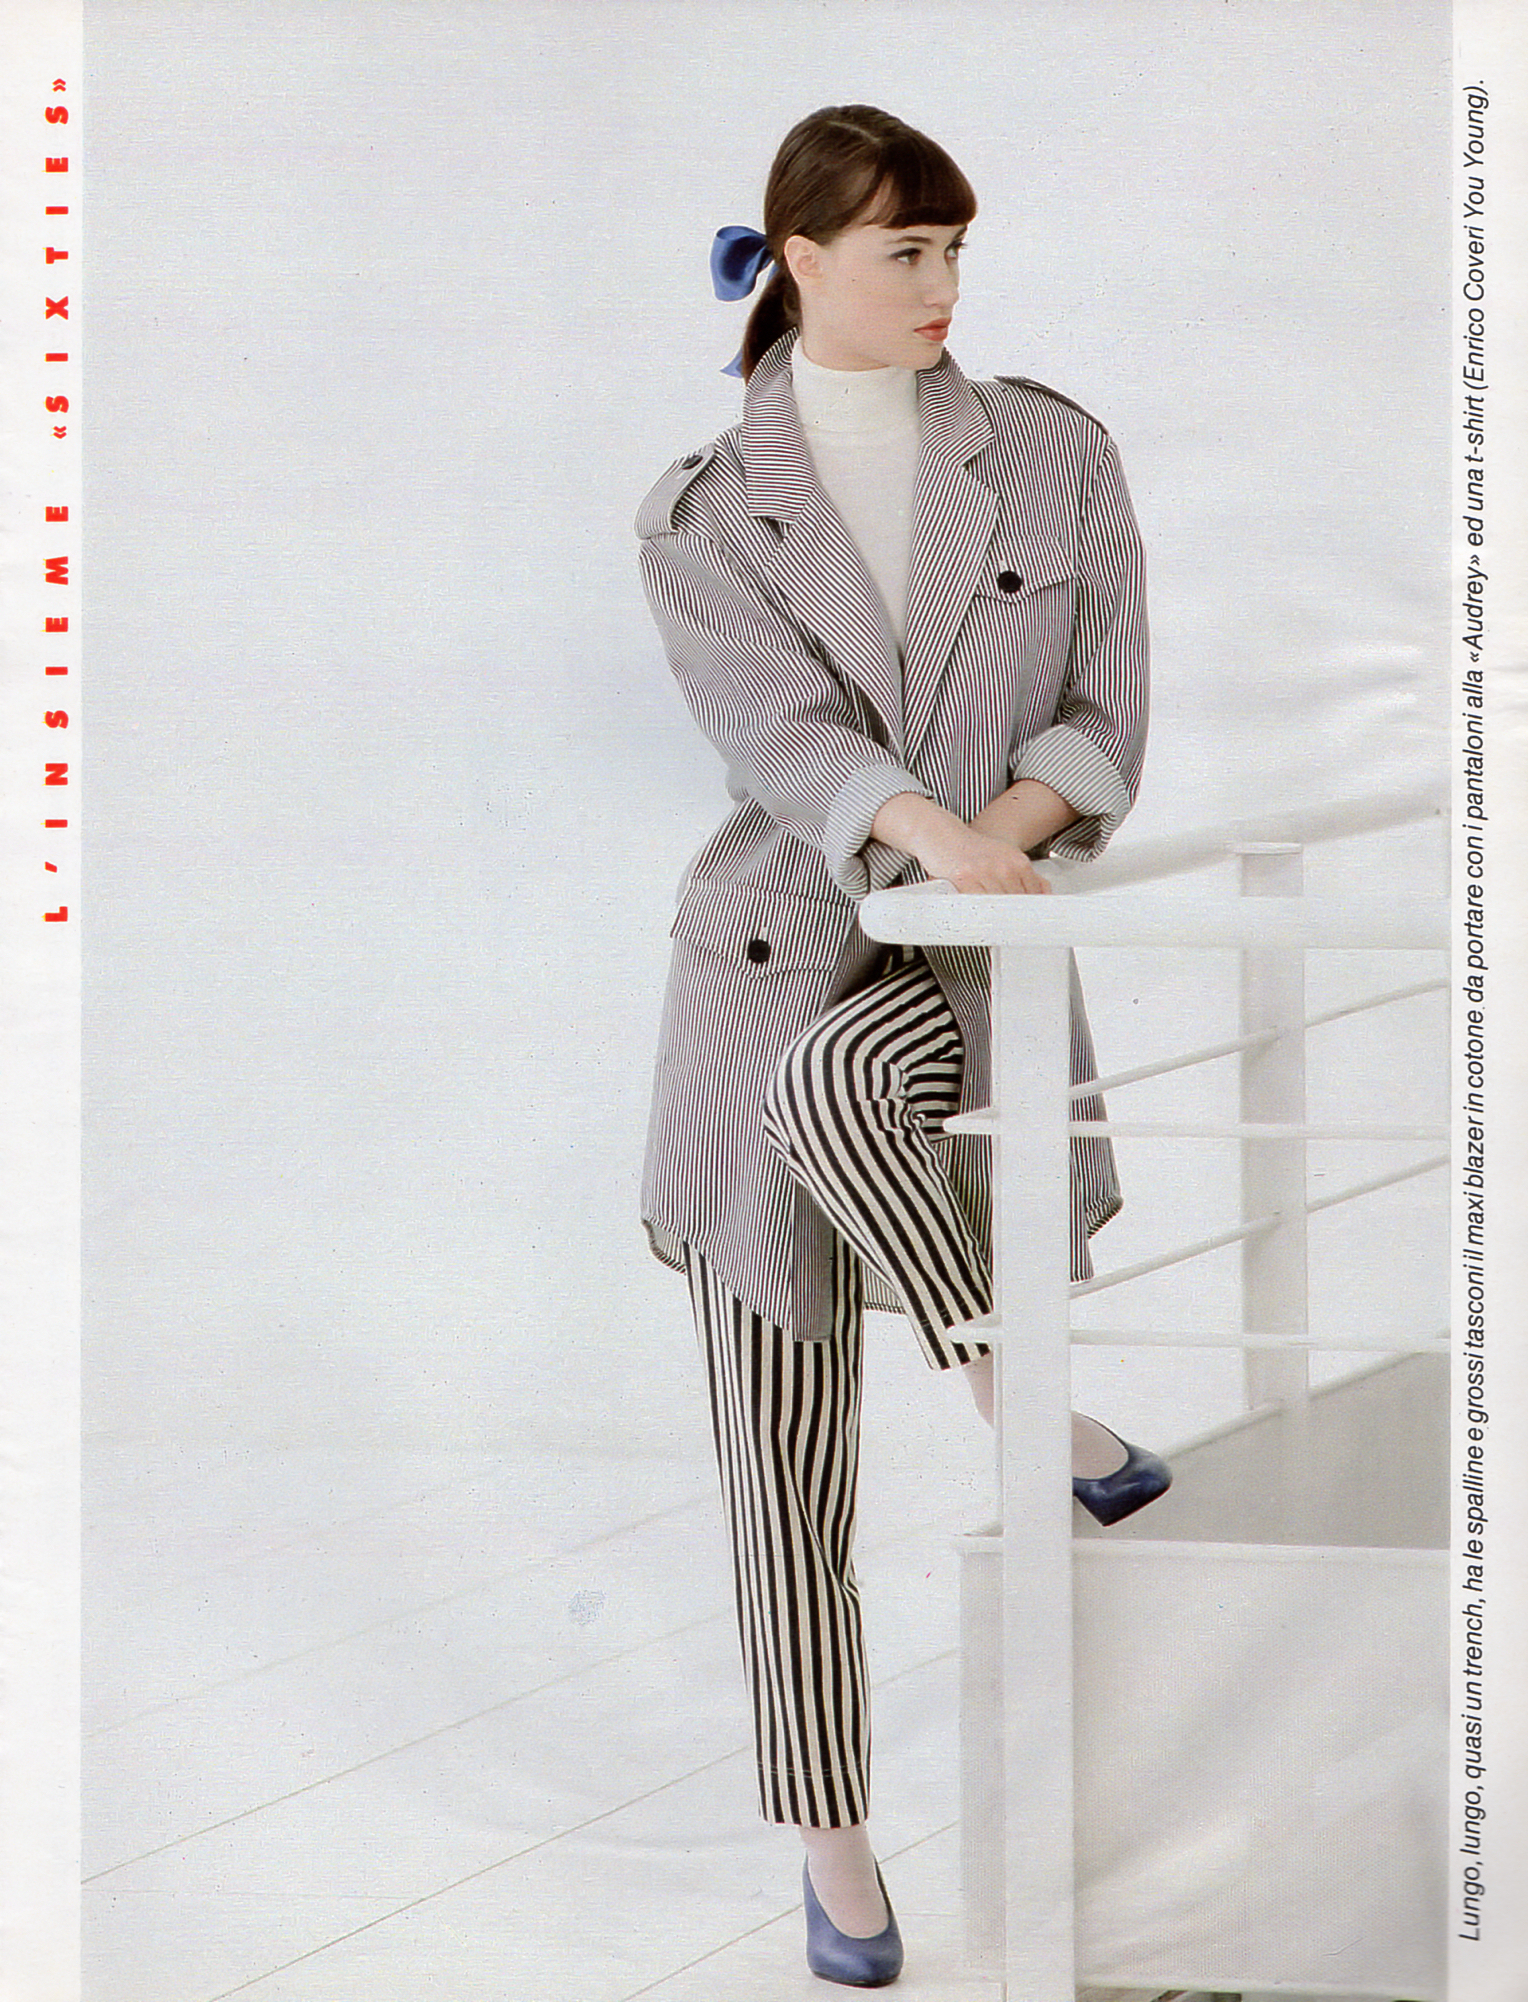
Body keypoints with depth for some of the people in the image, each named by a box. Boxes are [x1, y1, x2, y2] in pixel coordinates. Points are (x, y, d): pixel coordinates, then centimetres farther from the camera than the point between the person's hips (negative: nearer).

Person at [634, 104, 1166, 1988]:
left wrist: (1022, 820, -19)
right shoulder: (703, 515, 0)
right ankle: (831, 1845, 14)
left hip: (977, 973, 0)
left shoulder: (1054, 457, 4)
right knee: (786, 1472, 1)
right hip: (772, 969, 1)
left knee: (832, 1076, -38)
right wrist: (935, 835, -32)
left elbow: (1106, 710, 2)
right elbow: (776, 720, -15)